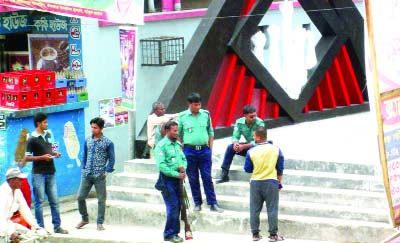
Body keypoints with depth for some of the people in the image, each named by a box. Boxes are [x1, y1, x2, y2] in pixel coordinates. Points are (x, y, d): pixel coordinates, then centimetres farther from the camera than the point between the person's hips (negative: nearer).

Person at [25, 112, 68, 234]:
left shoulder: (48, 134, 10)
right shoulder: (32, 139, -10)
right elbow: (26, 157, -13)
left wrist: (54, 153, 4)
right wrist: (42, 157, -19)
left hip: (51, 172, 6)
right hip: (39, 174, -6)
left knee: (54, 201, 8)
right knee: (39, 201, 1)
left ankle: (57, 226, 14)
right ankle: (40, 228, 6)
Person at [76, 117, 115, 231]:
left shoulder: (107, 142, -4)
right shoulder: (87, 140, 7)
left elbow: (112, 159, 0)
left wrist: (106, 171, -7)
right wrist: (83, 168, 8)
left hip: (99, 176, -4)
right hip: (86, 175, 4)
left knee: (101, 200, 2)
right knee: (80, 197, 3)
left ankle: (100, 223, 13)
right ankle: (84, 219, 22)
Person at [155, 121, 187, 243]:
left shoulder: (178, 144, 12)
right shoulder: (161, 145, -10)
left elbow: (184, 158, 19)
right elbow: (161, 166, -17)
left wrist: (183, 167, -5)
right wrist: (177, 174, -17)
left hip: (177, 179, 7)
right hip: (167, 179, -7)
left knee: (177, 207, 9)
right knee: (173, 207, -8)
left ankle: (174, 233, 18)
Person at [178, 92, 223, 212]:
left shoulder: (206, 114, 5)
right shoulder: (182, 116, -1)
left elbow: (210, 132, 13)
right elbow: (178, 135, 5)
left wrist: (210, 148, 7)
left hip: (204, 150, 1)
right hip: (189, 151, -1)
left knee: (207, 178, -1)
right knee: (193, 179, 6)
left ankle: (213, 204, 2)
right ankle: (197, 203, 16)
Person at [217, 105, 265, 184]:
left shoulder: (260, 123, -24)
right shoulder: (239, 122, -9)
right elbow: (235, 136, -10)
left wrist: (243, 146, -37)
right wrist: (235, 143, -34)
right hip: (248, 145, 5)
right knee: (230, 147, -18)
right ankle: (224, 175, -15)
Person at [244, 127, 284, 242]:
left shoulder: (251, 151, -10)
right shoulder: (276, 150, -6)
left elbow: (247, 169, -2)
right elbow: (280, 169, 1)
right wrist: (279, 181, 13)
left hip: (255, 183, 0)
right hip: (271, 182, 0)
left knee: (255, 209, 10)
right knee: (272, 209, 5)